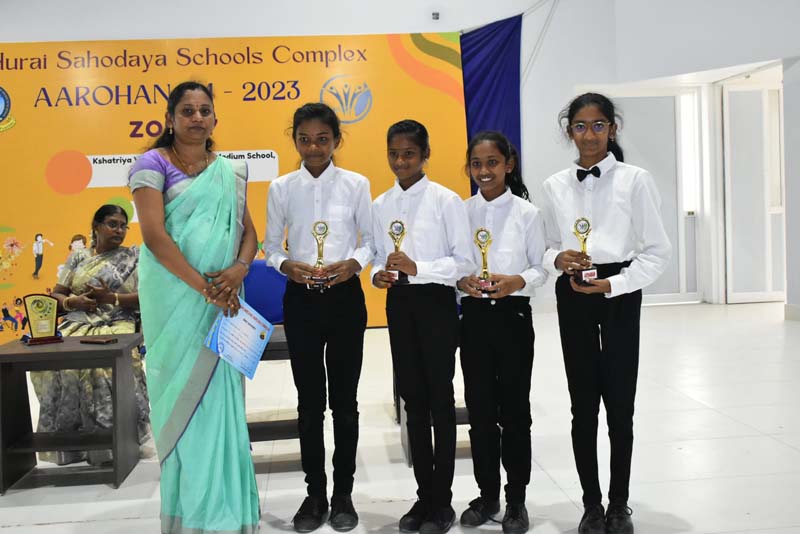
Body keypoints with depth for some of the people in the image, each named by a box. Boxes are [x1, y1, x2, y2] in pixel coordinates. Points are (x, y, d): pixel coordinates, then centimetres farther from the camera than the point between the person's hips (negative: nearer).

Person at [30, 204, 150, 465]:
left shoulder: (133, 256, 11)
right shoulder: (77, 258, 19)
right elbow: (55, 296, 16)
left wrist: (111, 298, -13)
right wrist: (73, 301, -7)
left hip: (117, 325, -2)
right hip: (77, 325, 3)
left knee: (109, 365, -37)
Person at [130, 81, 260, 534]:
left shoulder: (230, 171, 13)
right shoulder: (154, 164, -3)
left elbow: (248, 230, 11)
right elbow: (155, 235, -13)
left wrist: (238, 270, -10)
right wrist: (203, 286, -18)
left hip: (224, 300, 4)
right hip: (175, 298, -4)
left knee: (221, 398, 7)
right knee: (184, 399, 2)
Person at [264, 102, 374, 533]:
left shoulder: (356, 184, -1)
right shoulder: (282, 188, 2)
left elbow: (370, 239, 3)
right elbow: (271, 245, 6)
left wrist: (354, 263, -17)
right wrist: (286, 265, -15)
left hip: (345, 299, -1)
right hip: (301, 301, 1)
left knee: (344, 399, 7)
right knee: (309, 401, 8)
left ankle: (343, 494, 21)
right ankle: (315, 493, 22)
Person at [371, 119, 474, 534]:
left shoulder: (446, 201, -7)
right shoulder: (381, 205, 7)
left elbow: (463, 261, -10)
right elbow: (378, 255, 13)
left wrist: (417, 268, -22)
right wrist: (378, 274, -9)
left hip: (435, 302, -5)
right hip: (399, 304, 5)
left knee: (440, 399, 3)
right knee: (412, 399, 12)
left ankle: (441, 500, 17)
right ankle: (424, 494, 26)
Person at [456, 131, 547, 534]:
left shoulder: (527, 212, -2)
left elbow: (541, 267, -2)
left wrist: (518, 281, -21)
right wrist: (460, 280, -14)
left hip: (513, 316, -2)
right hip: (474, 317, 2)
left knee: (514, 409, 5)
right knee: (480, 409, 9)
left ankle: (516, 500, 19)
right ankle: (487, 494, 24)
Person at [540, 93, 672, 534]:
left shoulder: (635, 180, -4)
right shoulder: (554, 187, 6)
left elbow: (658, 251, -4)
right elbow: (549, 247, 11)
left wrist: (614, 284, -14)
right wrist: (558, 259, -12)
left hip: (619, 296, -2)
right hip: (572, 297, 3)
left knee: (620, 404, 3)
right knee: (583, 405, 8)